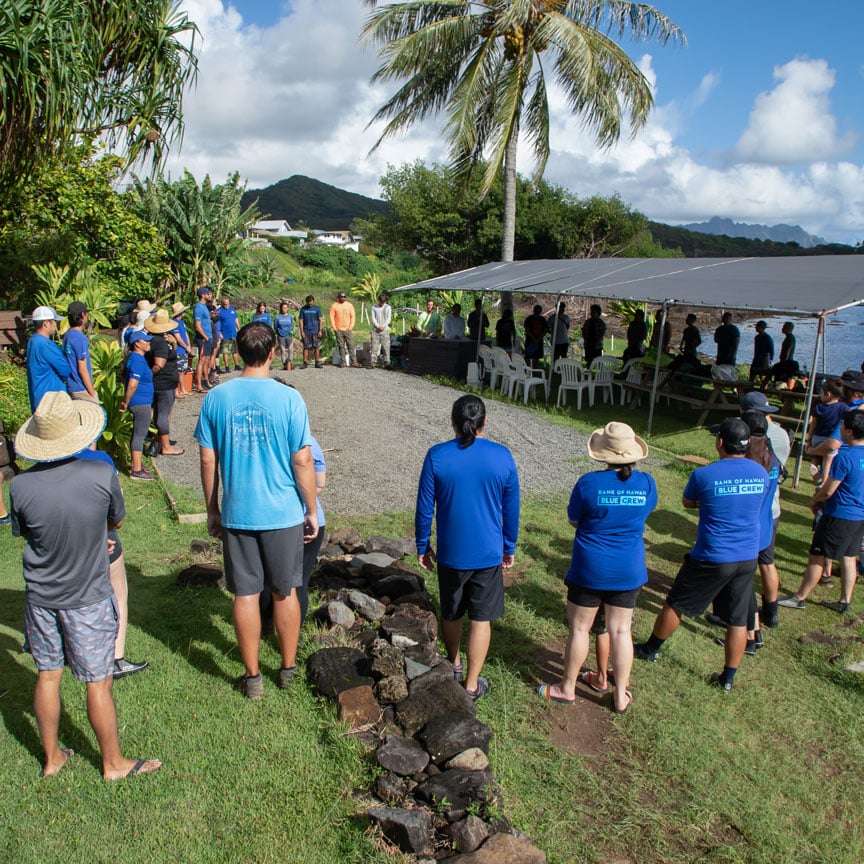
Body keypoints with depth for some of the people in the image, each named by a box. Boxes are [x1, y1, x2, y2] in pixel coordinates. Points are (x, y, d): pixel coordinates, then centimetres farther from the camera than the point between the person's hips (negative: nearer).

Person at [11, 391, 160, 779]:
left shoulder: (20, 486, -14)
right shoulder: (101, 475, -21)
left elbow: (22, 532, 5)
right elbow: (117, 521, -3)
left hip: (40, 597, 3)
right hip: (87, 599, -3)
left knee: (47, 675, 19)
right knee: (98, 683, 10)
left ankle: (52, 757, 37)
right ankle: (113, 763, 28)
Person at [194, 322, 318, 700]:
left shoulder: (216, 398, -4)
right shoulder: (289, 398, -12)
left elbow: (208, 460, 0)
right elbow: (303, 462, -10)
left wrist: (212, 509, 12)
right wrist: (312, 510, 2)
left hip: (237, 513, 1)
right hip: (284, 513, -1)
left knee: (245, 595, 12)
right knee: (284, 592, 15)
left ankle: (252, 677, 24)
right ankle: (288, 668, 31)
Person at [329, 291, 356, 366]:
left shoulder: (349, 305, 7)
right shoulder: (334, 305, 3)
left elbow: (352, 316, 6)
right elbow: (332, 317, 2)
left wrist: (351, 326, -4)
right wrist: (334, 328, -5)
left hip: (348, 329, 1)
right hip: (338, 330, 0)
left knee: (351, 345, -3)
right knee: (341, 346, 1)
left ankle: (353, 361, -2)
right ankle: (343, 362, 5)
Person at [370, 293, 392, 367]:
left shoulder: (388, 307, 6)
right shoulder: (374, 307, 6)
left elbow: (389, 318, 1)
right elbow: (373, 318, 1)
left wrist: (383, 326, -11)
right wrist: (378, 326, -11)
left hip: (385, 329, 0)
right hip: (375, 330, 0)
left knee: (386, 346, -4)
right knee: (374, 346, -1)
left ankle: (387, 362, -1)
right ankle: (373, 362, 2)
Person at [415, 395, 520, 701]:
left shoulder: (437, 456, -11)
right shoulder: (502, 457, -8)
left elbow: (424, 507, -6)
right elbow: (511, 509, 0)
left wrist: (422, 546, 7)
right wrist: (509, 548, 13)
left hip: (450, 552, 1)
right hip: (489, 553, 0)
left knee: (450, 614, 21)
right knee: (480, 619, 11)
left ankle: (454, 667, 40)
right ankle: (472, 684, 20)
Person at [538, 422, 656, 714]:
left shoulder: (589, 482, -18)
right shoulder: (647, 483, -8)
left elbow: (574, 520, -5)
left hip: (590, 569, -3)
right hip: (629, 570, 3)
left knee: (579, 627, 11)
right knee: (621, 631, 14)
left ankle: (567, 688, 27)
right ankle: (621, 696, 24)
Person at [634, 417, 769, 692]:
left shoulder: (704, 475, -17)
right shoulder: (761, 474, -2)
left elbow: (687, 503, 1)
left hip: (712, 558, -4)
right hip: (748, 558, 5)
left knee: (675, 604, 15)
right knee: (738, 620, 14)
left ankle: (651, 649, 32)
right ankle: (728, 678, 24)